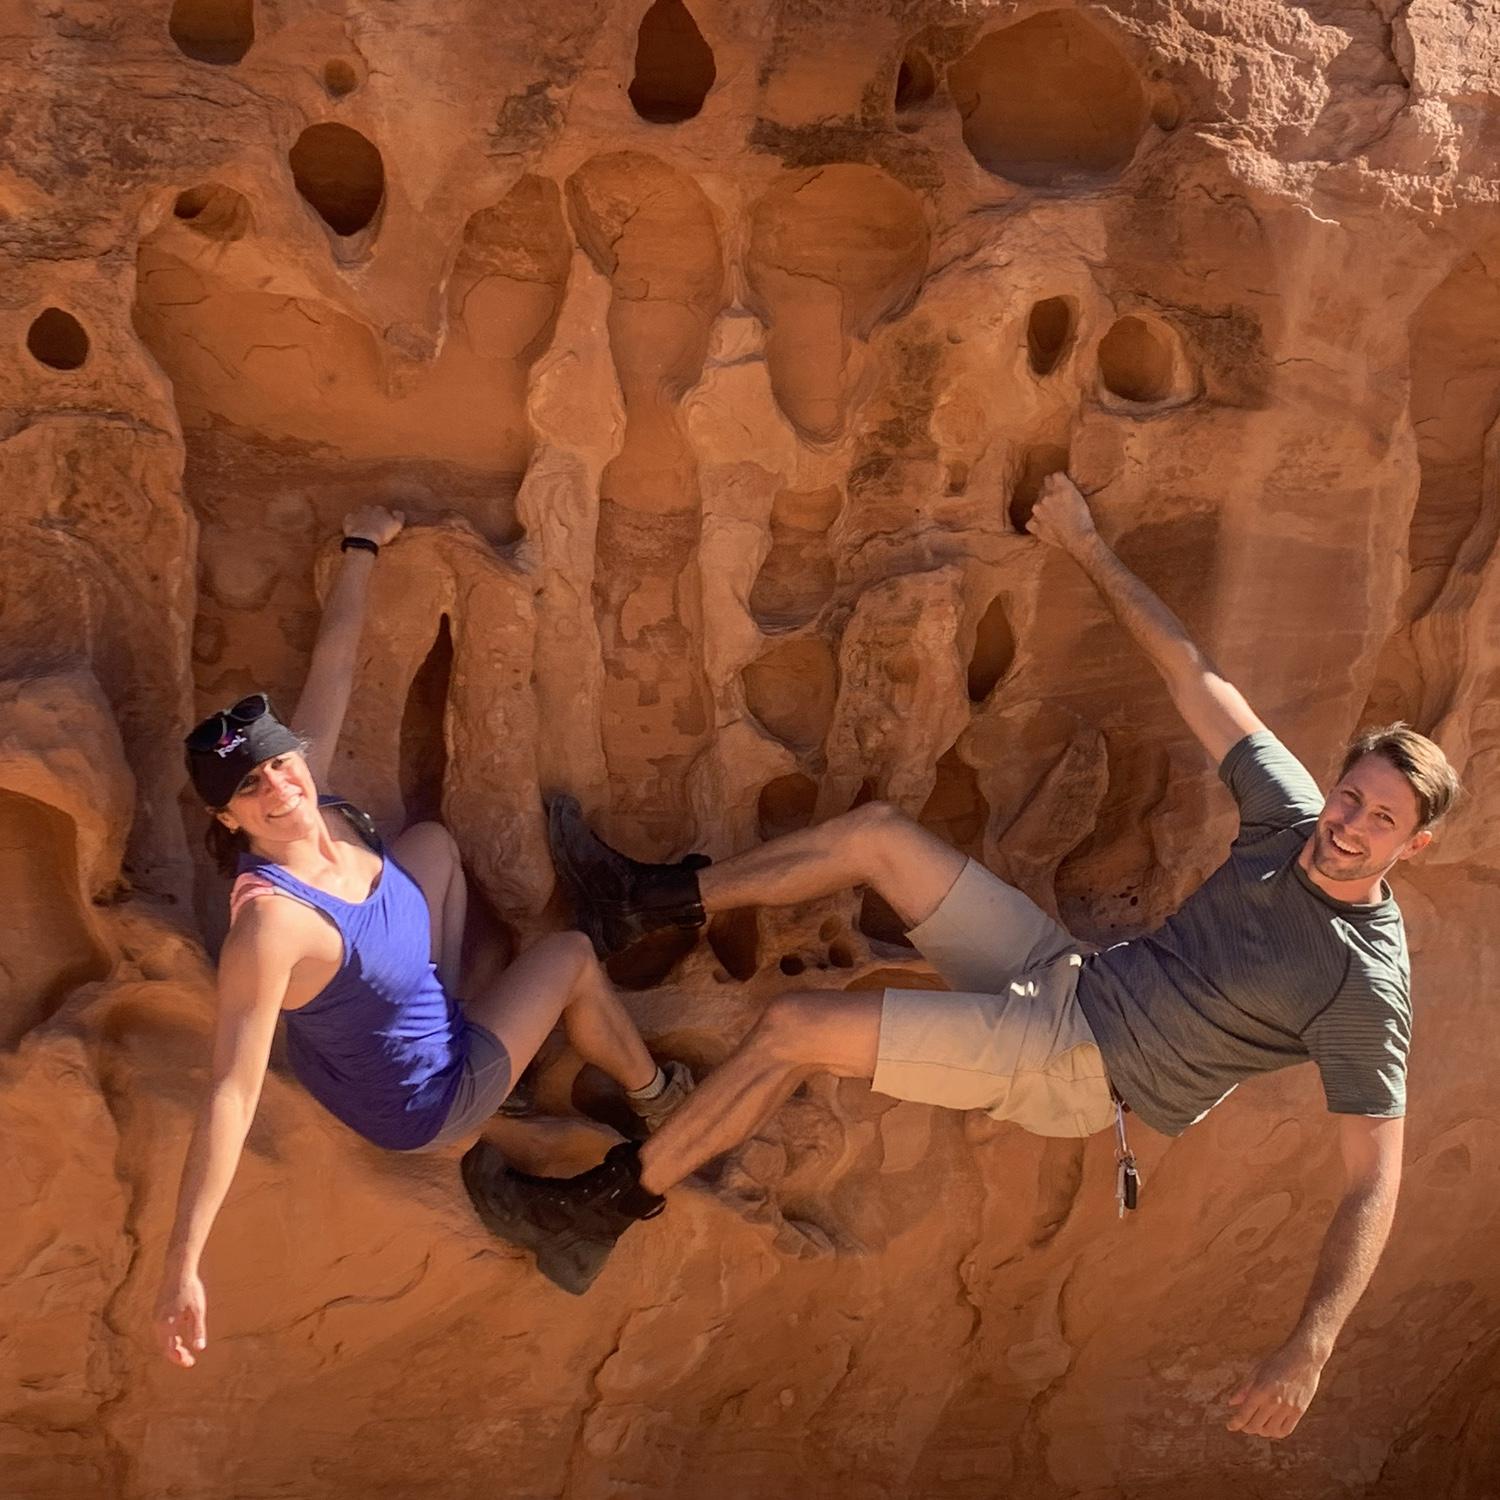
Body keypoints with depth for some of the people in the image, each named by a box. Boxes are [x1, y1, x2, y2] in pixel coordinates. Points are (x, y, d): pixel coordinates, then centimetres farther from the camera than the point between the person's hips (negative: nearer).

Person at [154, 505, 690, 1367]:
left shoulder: (315, 802, -20)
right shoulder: (270, 921, -41)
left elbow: (335, 661, -8)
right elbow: (232, 1093, -42)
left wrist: (364, 547, 4)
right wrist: (184, 1265, -43)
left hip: (405, 1029, 8)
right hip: (424, 1104, -8)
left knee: (432, 840, 15)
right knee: (572, 956, 7)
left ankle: (448, 1004, 35)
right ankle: (658, 1100, 37)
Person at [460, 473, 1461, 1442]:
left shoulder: (1366, 988, -19)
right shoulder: (1294, 819, -2)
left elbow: (1373, 1184, -21)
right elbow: (1191, 674, 4)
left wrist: (1311, 1348, -34)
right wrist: (1090, 550, 8)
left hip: (1075, 1069, -7)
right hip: (1068, 976, 7)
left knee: (793, 1028, -16)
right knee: (874, 832, 1)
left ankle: (618, 1198, 3)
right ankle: (647, 903, 17)